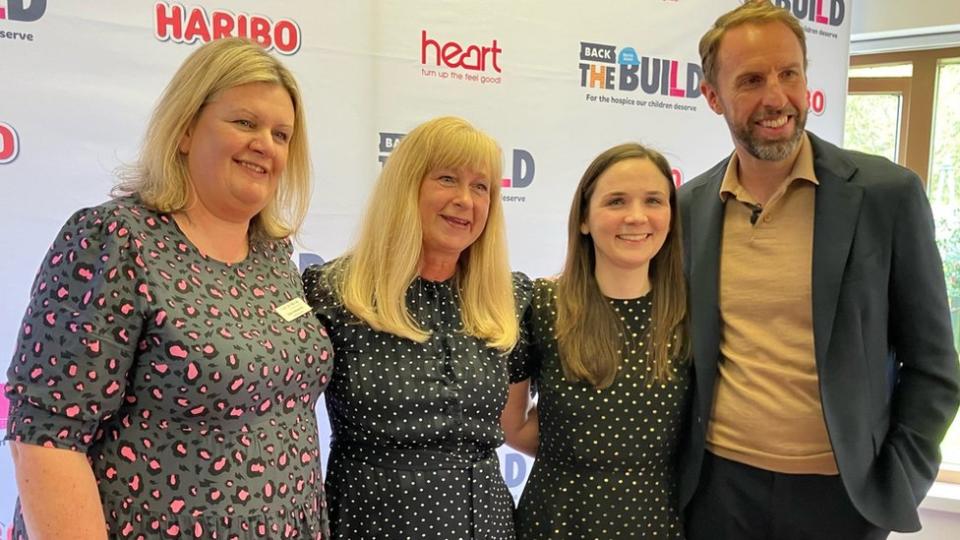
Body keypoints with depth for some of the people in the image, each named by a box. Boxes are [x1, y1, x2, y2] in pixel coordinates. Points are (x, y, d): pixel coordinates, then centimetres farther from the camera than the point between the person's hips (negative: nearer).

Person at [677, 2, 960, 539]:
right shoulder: (689, 206, -1)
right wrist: (671, 466, 4)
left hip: (840, 491, -2)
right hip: (717, 483, 2)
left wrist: (894, 488, -6)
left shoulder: (888, 193, -9)